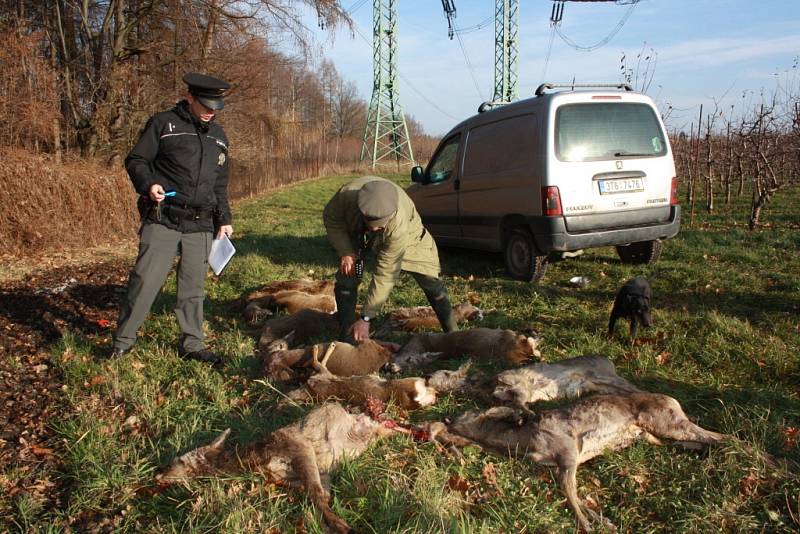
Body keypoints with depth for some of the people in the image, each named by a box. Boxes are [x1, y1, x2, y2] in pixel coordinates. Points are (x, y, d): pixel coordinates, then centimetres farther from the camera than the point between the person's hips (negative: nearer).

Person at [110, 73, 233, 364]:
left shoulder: (218, 136, 17)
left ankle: (192, 344, 19)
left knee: (193, 286, 9)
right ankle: (122, 341, 8)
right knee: (145, 280, -6)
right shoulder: (163, 124, 0)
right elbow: (136, 160, 0)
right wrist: (148, 184, -19)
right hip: (162, 220, -4)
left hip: (200, 226, 5)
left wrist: (224, 219, 15)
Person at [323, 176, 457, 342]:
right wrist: (345, 252, -27)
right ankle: (347, 339, 0)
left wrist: (366, 318, -34)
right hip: (358, 233, 3)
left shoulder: (399, 225, -46)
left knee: (431, 279, -8)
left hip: (408, 235, -2)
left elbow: (386, 274, -39)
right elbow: (330, 218, -16)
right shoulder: (347, 194, -41)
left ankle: (452, 334, 10)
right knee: (346, 279, -13)